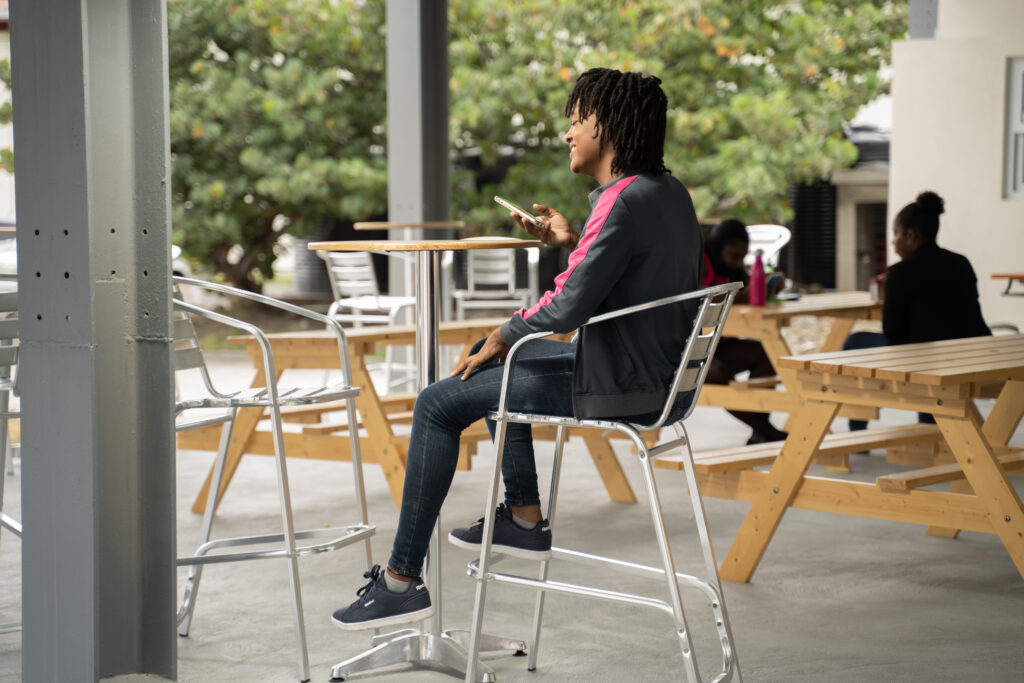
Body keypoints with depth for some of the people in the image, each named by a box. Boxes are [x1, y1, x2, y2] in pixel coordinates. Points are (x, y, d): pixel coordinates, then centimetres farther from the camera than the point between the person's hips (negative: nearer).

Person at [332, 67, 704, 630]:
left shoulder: (625, 202, -22)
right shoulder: (668, 192, 8)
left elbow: (569, 307, -28)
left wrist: (504, 335, -11)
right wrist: (571, 242, 10)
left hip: (616, 385, -10)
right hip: (653, 368, 10)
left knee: (437, 404, -5)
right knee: (491, 359, 28)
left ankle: (401, 580, -2)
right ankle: (524, 518, 30)